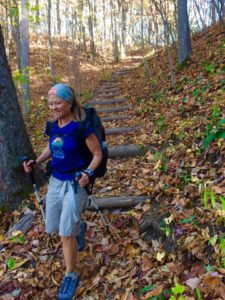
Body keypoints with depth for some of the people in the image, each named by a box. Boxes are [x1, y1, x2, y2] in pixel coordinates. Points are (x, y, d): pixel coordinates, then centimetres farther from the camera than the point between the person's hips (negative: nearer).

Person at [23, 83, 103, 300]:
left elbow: (98, 154, -12)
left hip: (74, 184, -6)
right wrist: (36, 162, 0)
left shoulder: (82, 127, -20)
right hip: (55, 182, 7)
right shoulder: (53, 126, -1)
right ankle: (79, 227, 50)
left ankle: (70, 277, 23)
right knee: (52, 227, 17)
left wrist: (88, 173, -28)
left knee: (66, 234, -1)